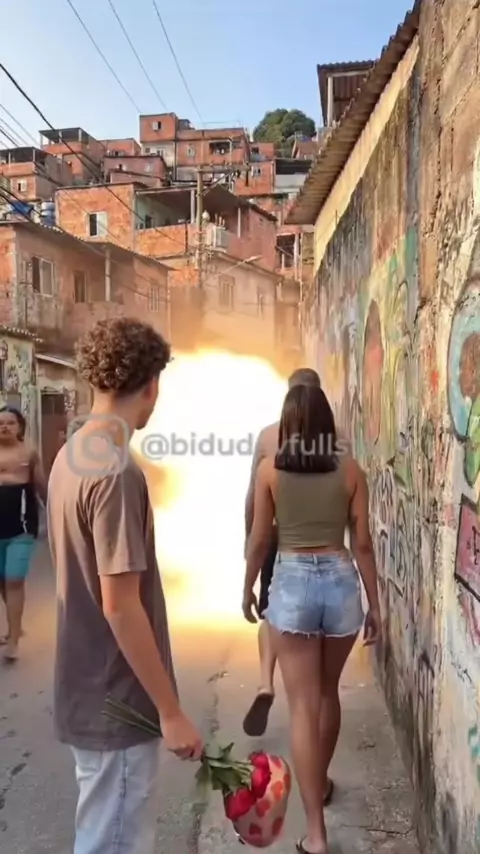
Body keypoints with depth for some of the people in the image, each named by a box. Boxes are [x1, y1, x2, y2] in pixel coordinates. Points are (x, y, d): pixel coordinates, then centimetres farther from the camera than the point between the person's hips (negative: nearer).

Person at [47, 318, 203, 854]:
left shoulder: (72, 455, 4)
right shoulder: (116, 473, -25)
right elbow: (119, 605, -26)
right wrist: (170, 711, -18)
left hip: (88, 690, 9)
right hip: (116, 701, -9)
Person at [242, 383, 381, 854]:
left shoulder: (270, 469, -4)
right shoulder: (350, 470, -1)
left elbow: (259, 539, 0)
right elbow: (362, 543, 1)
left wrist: (248, 587, 15)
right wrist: (375, 604, 9)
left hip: (292, 583, -2)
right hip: (341, 581, 3)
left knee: (304, 707, 5)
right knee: (328, 693, 24)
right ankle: (320, 781, 46)